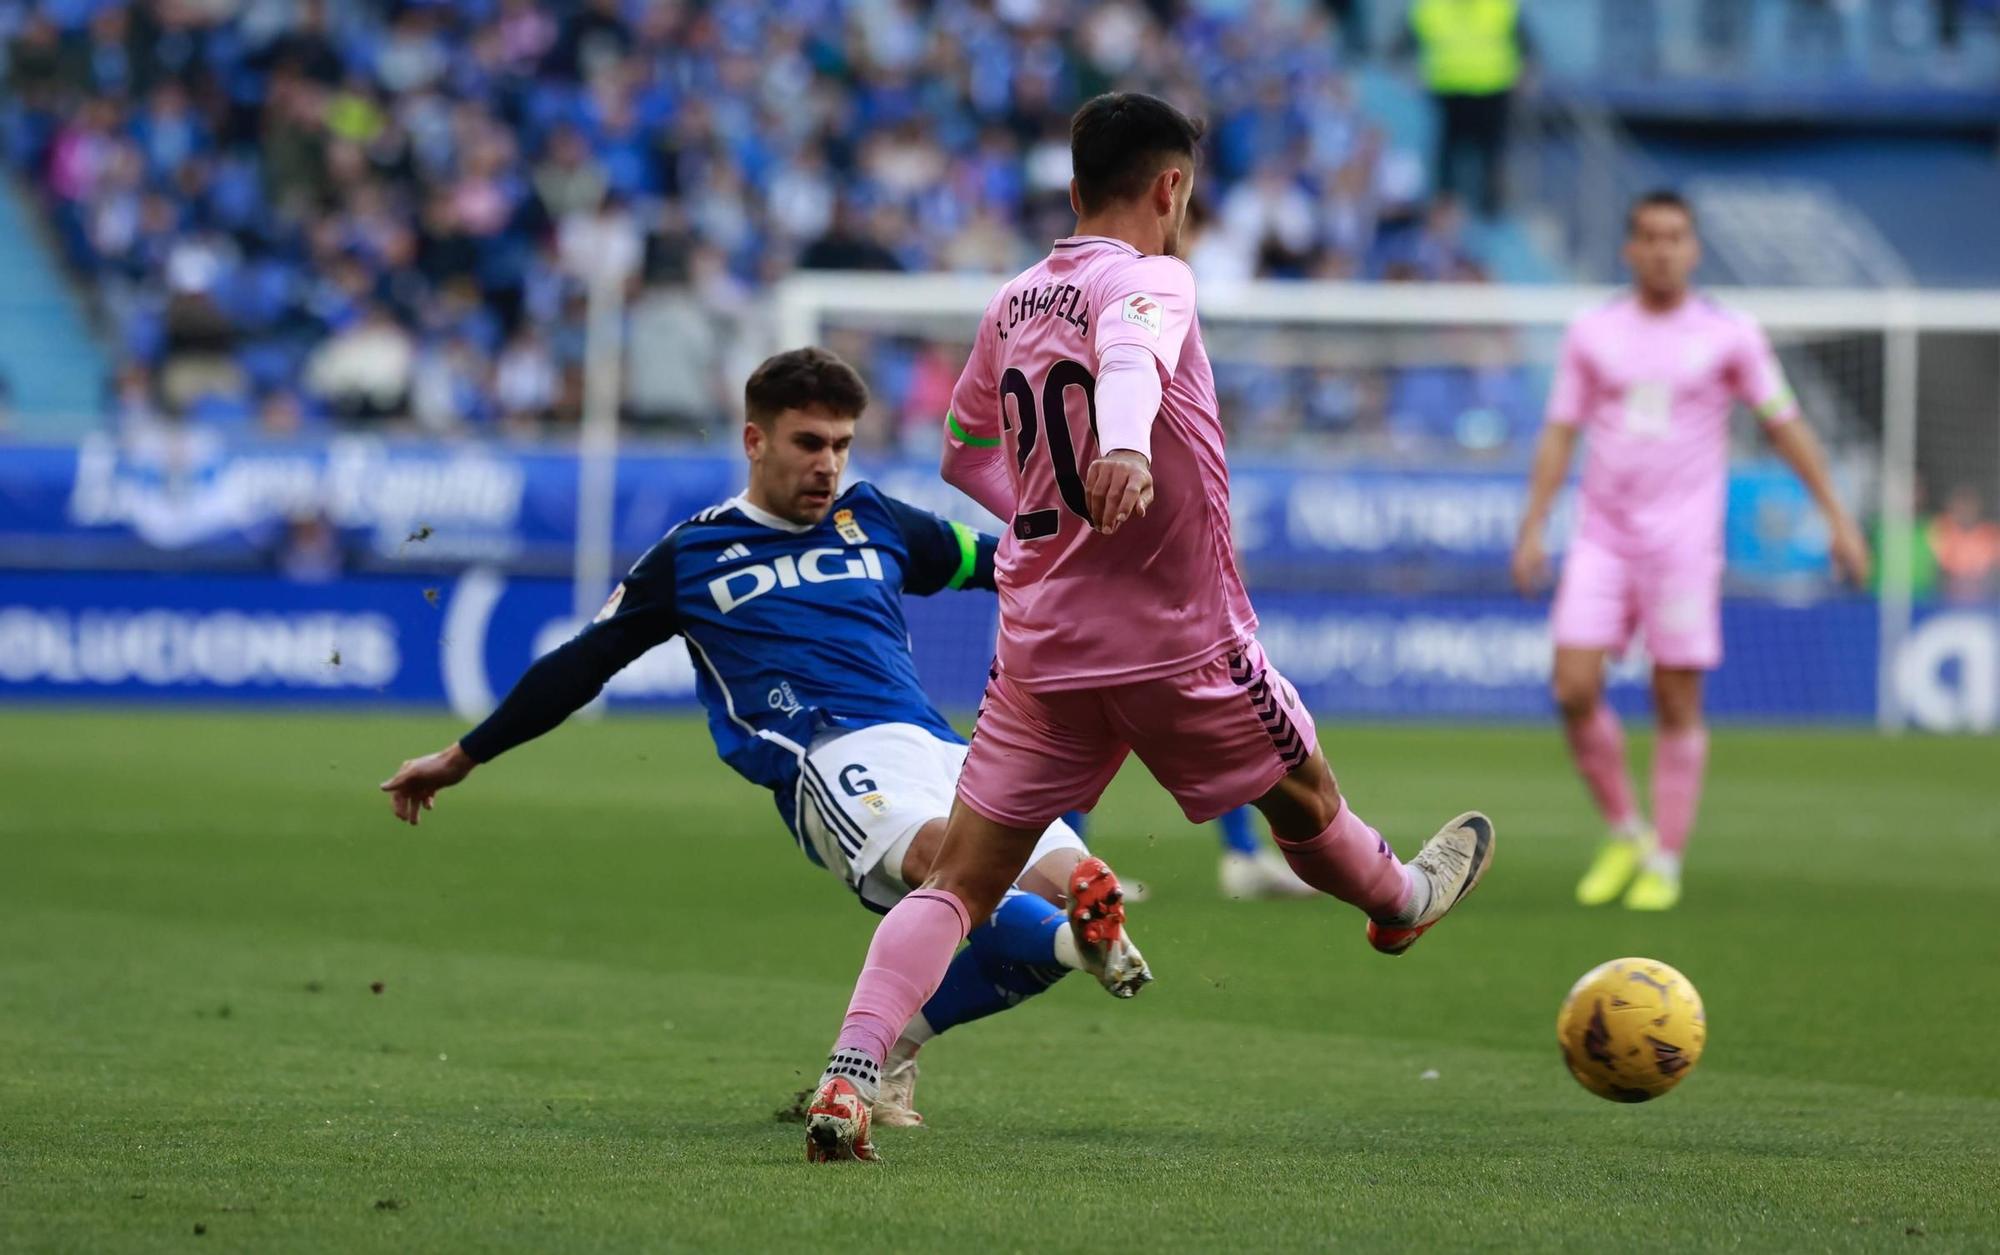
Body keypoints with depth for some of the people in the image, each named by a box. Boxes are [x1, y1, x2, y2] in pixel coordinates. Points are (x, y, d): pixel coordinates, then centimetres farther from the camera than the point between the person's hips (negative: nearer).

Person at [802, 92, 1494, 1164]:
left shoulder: (1013, 304, 9)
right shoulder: (1150, 278, -12)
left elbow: (965, 453, 22)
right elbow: (1131, 352, -36)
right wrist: (1124, 448, -56)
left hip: (1038, 651, 5)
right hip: (1177, 641, -5)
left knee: (956, 885, 0)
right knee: (1303, 796, 26)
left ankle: (849, 1077, -19)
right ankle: (1398, 902, 53)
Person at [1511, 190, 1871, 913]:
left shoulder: (1729, 336, 1)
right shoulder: (1592, 334, 7)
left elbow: (1785, 425, 5)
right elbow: (1560, 433, 9)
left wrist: (1837, 516, 2)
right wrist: (1532, 528, 2)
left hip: (1683, 543, -2)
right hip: (1602, 540, 2)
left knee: (1678, 705, -3)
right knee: (1575, 689, -8)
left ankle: (1665, 864, 6)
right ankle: (1624, 834, 11)